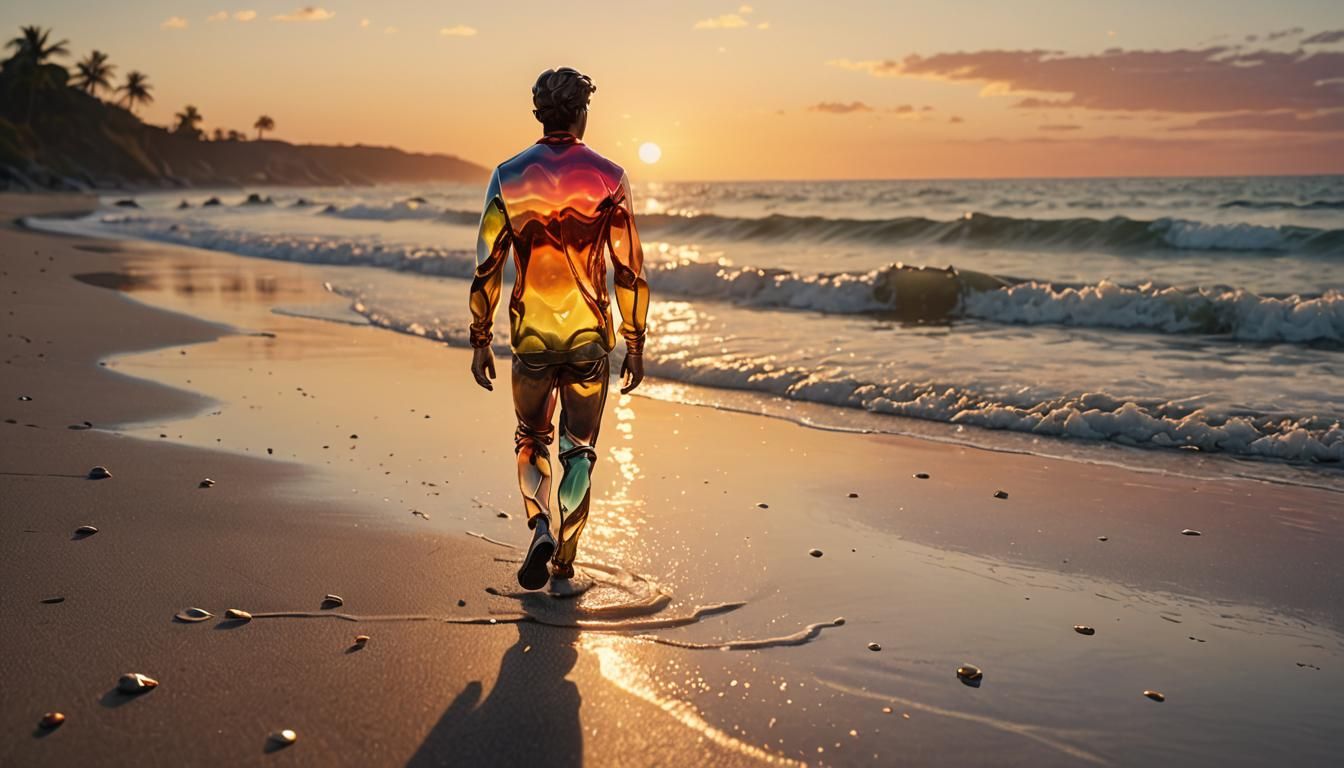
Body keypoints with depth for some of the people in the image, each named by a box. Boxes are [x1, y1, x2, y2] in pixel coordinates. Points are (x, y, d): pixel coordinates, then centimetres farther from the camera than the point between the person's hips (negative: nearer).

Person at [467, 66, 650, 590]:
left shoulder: (508, 177, -2)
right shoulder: (609, 178, -5)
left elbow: (487, 266, -3)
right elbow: (629, 269, -5)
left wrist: (480, 341, 5)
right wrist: (635, 344, 3)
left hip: (531, 335, 1)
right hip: (590, 335, -1)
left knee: (531, 442, 19)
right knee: (579, 449, 10)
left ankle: (540, 529, -3)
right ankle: (564, 563, 12)